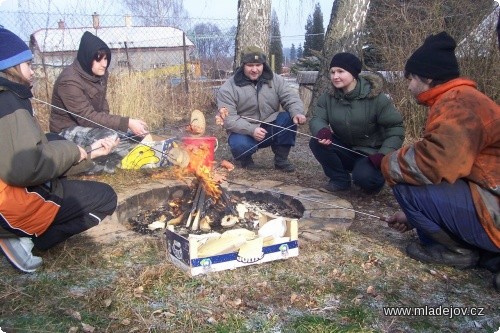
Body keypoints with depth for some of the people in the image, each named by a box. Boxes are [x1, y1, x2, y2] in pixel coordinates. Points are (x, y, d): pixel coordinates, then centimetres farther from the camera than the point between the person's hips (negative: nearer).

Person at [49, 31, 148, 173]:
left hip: (91, 124, 9)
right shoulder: (69, 81, -25)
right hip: (69, 130, -8)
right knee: (111, 138, -36)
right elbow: (87, 117, -30)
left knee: (137, 133, -5)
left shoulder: (101, 73, -1)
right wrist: (127, 123, -35)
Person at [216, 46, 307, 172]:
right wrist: (251, 130, -33)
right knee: (241, 145, -37)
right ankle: (245, 158, 3)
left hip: (271, 129, 4)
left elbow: (291, 98, -5)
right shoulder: (228, 88, -12)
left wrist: (297, 113, -29)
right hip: (244, 132, -3)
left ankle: (281, 159, -6)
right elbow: (228, 119, -18)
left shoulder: (275, 80, 0)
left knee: (289, 118, -23)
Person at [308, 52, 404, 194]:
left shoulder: (376, 97, -17)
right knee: (316, 143, -21)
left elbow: (395, 128, -16)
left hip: (370, 153, -4)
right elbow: (317, 119, -14)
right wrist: (322, 131, -39)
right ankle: (340, 180, -2)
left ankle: (375, 178, 6)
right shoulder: (328, 97, -5)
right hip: (344, 149, 4)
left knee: (363, 177, -33)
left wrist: (384, 154, -29)